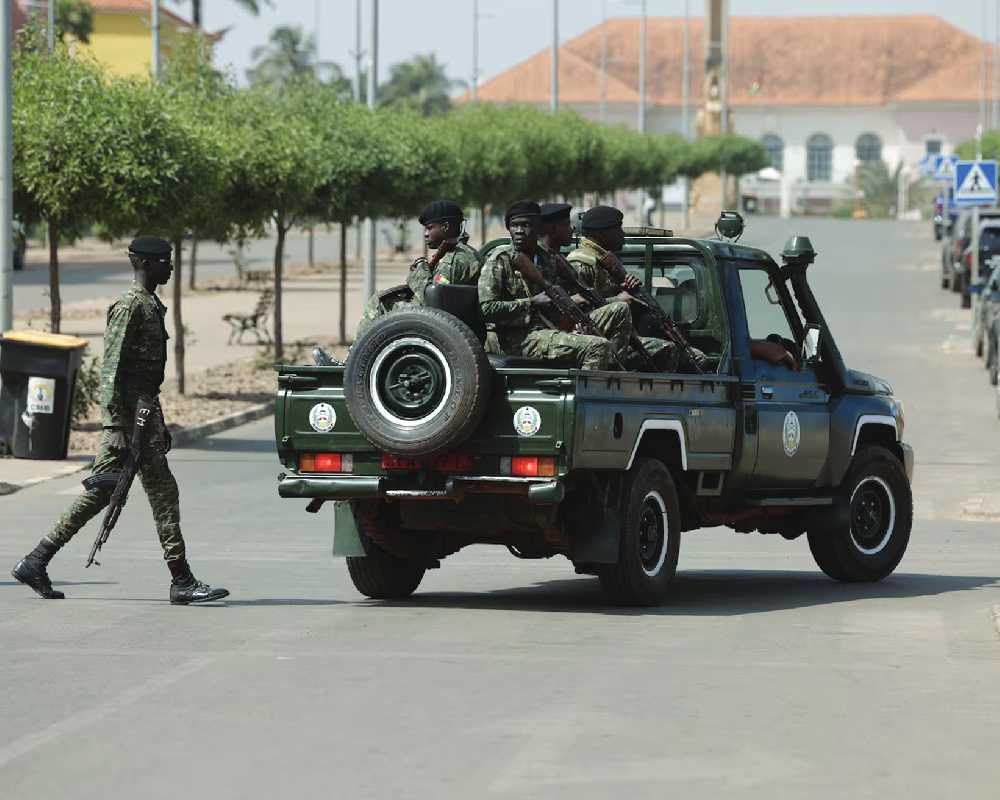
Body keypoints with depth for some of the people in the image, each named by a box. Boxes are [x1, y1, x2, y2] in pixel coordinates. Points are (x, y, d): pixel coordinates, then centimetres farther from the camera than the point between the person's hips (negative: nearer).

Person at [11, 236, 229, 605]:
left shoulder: (152, 307, 18)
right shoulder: (129, 307, -13)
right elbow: (111, 370, -19)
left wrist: (159, 422, 26)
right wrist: (114, 426, -24)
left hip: (144, 413, 10)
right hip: (130, 416, -10)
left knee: (98, 493, 10)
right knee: (163, 493, -8)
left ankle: (35, 563, 12)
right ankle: (182, 581, -5)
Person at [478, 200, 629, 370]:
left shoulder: (546, 260, 17)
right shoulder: (499, 260, -4)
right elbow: (486, 309, -13)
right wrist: (532, 303, -13)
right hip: (521, 339, -8)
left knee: (620, 310, 7)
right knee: (598, 347, -28)